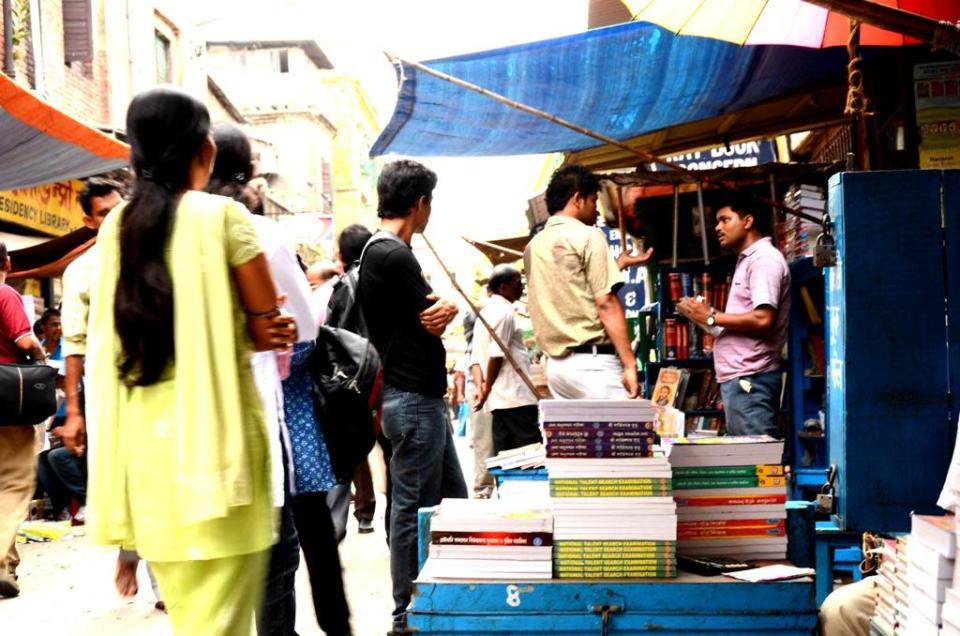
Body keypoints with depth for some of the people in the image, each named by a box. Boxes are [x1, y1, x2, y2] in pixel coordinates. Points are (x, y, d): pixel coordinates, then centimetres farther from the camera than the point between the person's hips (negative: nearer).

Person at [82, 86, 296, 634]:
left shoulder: (116, 226, 7)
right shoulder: (223, 215, -7)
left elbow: (123, 332, 13)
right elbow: (268, 329, -4)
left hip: (144, 431, 6)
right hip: (211, 425, -6)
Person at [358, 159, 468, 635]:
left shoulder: (379, 252, 15)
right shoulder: (394, 256, -18)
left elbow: (432, 314, 12)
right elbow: (433, 323, -15)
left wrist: (445, 308, -10)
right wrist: (443, 310, 6)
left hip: (422, 398, 11)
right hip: (414, 400, -11)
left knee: (452, 498, 16)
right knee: (414, 508, -3)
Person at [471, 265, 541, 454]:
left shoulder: (486, 312, 19)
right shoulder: (505, 311, -9)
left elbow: (476, 358, 12)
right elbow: (497, 355, -15)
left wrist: (480, 387, 1)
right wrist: (488, 388, -4)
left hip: (500, 399, 9)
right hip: (515, 396, -9)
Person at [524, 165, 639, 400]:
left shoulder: (533, 246, 15)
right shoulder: (587, 236, -6)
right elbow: (606, 303, -13)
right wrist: (629, 364, -14)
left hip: (556, 362, 8)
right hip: (593, 361, -7)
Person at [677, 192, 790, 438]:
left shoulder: (765, 259, -10)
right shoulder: (748, 260, 22)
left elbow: (762, 319, -21)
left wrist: (712, 317, -12)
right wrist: (705, 315, 9)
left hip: (750, 378, -10)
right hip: (740, 376, 10)